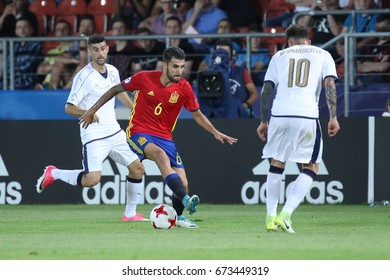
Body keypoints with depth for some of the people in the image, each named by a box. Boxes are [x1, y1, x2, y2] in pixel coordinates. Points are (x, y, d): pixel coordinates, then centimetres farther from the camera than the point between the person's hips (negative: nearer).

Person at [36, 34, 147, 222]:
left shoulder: (113, 71, 6)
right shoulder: (84, 77, -16)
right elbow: (69, 108, -16)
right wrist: (86, 113, -33)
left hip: (114, 132, 7)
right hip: (93, 135, -7)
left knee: (137, 168, 5)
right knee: (92, 179, -20)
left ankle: (130, 213, 19)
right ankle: (53, 174, 4)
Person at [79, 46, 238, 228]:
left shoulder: (184, 88, -4)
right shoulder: (144, 78, -10)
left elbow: (197, 115, 9)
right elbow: (116, 90, 5)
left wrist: (215, 133, -4)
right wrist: (92, 110, 7)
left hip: (164, 137, 4)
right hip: (139, 133, -4)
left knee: (183, 184, -7)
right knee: (161, 155, -37)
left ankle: (178, 217, 23)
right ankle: (186, 200, -47)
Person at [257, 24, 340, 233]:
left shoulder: (280, 56, 19)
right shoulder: (322, 55, 16)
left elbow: (266, 89, 13)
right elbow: (329, 84, 2)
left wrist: (263, 121, 19)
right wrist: (333, 117, -1)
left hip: (279, 114, 2)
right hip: (307, 115, -2)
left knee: (277, 164, 19)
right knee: (311, 167, 8)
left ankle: (270, 217, 16)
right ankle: (285, 214, -8)